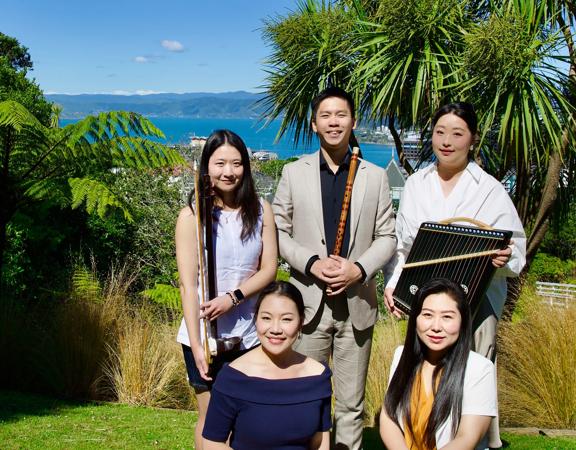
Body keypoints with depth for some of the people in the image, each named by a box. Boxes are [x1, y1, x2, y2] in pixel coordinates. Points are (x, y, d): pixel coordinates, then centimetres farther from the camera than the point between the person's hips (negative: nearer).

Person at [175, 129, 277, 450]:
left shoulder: (261, 210, 1)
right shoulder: (191, 215, -7)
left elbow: (269, 268, 0)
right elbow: (188, 285, -10)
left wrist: (233, 297, -17)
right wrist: (196, 345, -15)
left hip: (250, 334, 2)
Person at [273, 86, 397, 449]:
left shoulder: (376, 176, 6)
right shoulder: (293, 173, 4)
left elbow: (387, 236, 5)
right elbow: (278, 231, 2)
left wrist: (359, 268, -12)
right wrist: (311, 263, -14)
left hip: (357, 303, 1)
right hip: (309, 301, 0)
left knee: (351, 403, 11)